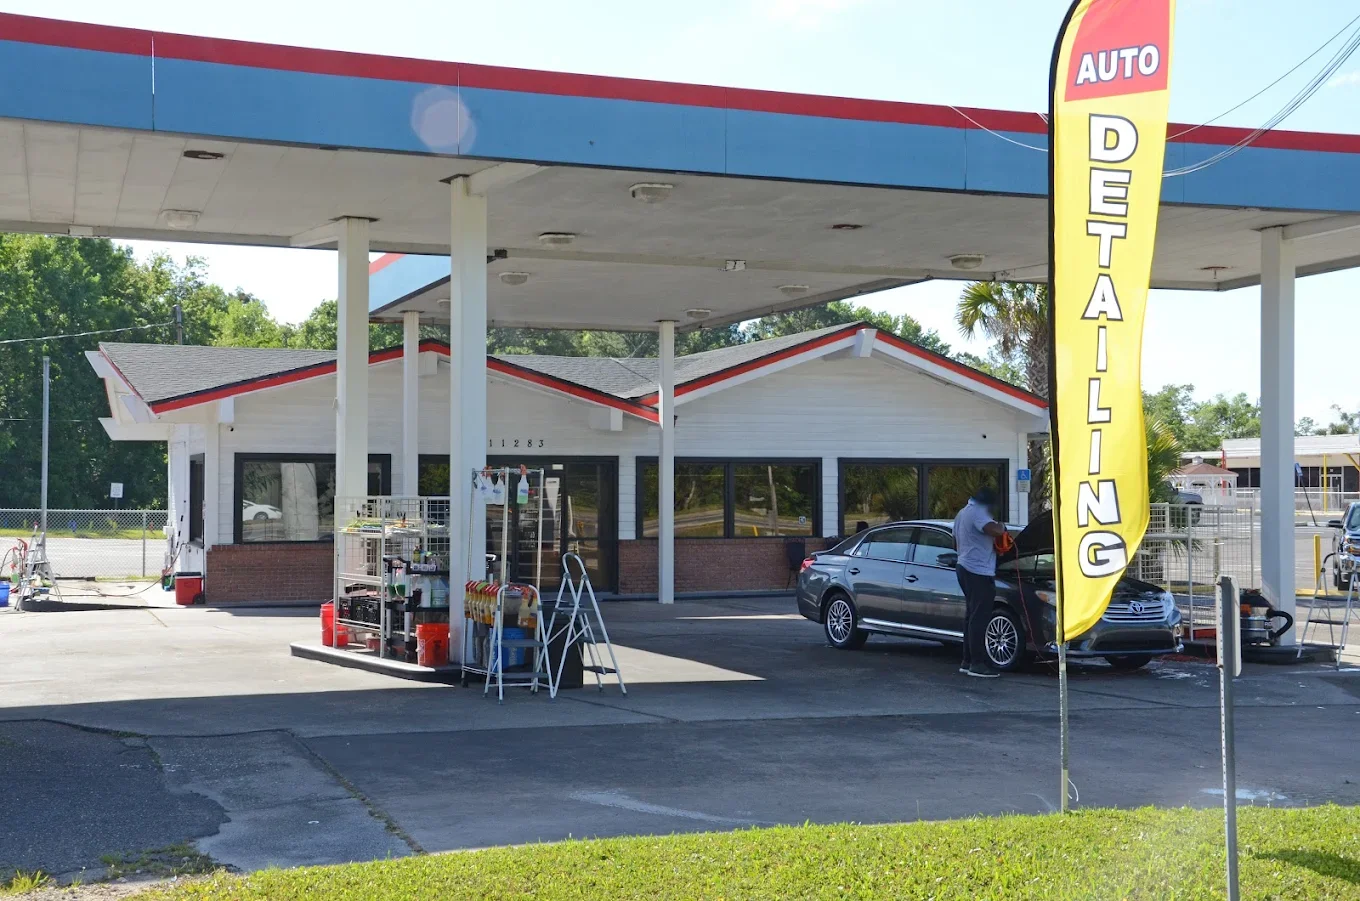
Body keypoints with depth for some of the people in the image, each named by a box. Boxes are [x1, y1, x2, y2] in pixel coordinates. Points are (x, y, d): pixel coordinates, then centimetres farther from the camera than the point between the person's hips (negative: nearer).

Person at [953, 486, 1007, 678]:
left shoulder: (962, 514, 20)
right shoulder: (977, 512, -13)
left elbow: (956, 545, 29)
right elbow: (995, 530, -28)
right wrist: (1002, 527, -7)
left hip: (964, 567, 11)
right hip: (979, 572, -11)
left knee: (972, 615, 15)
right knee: (979, 617, -9)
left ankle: (968, 661, 18)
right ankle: (978, 664, -10)